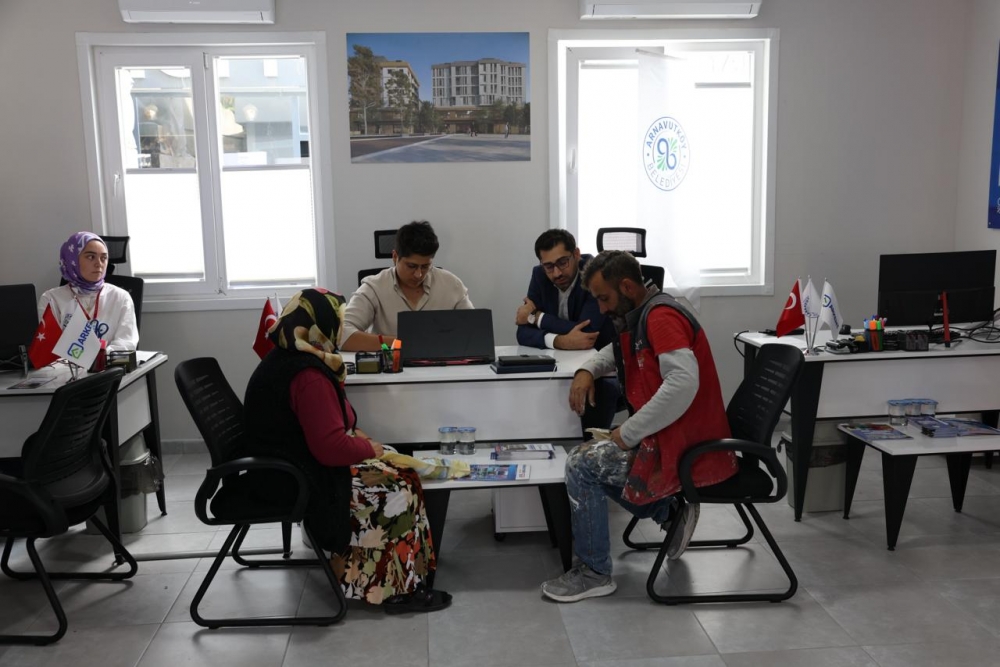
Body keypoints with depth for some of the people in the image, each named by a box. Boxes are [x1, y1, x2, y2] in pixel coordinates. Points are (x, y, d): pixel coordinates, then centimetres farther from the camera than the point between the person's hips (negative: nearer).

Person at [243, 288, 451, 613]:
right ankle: (400, 588, 4)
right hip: (304, 482, -11)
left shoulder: (285, 359, 8)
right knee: (399, 494, -6)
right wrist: (369, 448, -10)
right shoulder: (309, 375, -26)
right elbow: (331, 447, -28)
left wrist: (355, 434, 7)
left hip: (290, 469, 11)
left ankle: (404, 579, 12)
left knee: (402, 476, 9)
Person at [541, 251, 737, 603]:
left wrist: (629, 433, -25)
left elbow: (683, 382, -33)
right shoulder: (640, 315, 11)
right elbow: (620, 350, 29)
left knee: (581, 465, -8)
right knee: (592, 456, 21)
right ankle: (670, 514, 14)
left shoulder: (662, 316, -20)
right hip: (672, 437, 11)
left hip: (690, 449, -11)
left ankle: (594, 573, 4)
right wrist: (587, 370, 7)